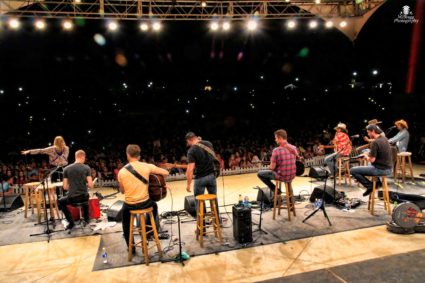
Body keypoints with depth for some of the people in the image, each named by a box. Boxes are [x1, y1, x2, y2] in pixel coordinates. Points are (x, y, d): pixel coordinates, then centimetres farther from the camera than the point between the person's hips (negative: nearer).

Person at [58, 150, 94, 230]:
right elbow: (91, 185, -8)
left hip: (72, 198, -1)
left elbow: (65, 187, 2)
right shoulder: (86, 168, -6)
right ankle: (86, 219, 41)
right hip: (84, 197, 1)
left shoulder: (66, 169, -1)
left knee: (60, 202, 31)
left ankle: (71, 222, 18)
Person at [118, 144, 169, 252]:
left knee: (126, 221, 31)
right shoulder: (147, 166, -10)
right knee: (154, 205, 36)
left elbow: (122, 191, 3)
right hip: (145, 203, 0)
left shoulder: (122, 171, -9)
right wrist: (153, 172, 11)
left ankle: (131, 248, 33)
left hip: (129, 205, 0)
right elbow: (166, 173, -7)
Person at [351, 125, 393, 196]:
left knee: (353, 170, -6)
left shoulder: (375, 142, -20)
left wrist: (365, 155, -2)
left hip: (381, 169, -9)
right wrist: (369, 154, 12)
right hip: (388, 168, 9)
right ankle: (377, 182, 24)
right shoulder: (384, 139, 8)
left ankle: (369, 186, -2)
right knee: (369, 166, 39)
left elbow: (371, 160, -21)